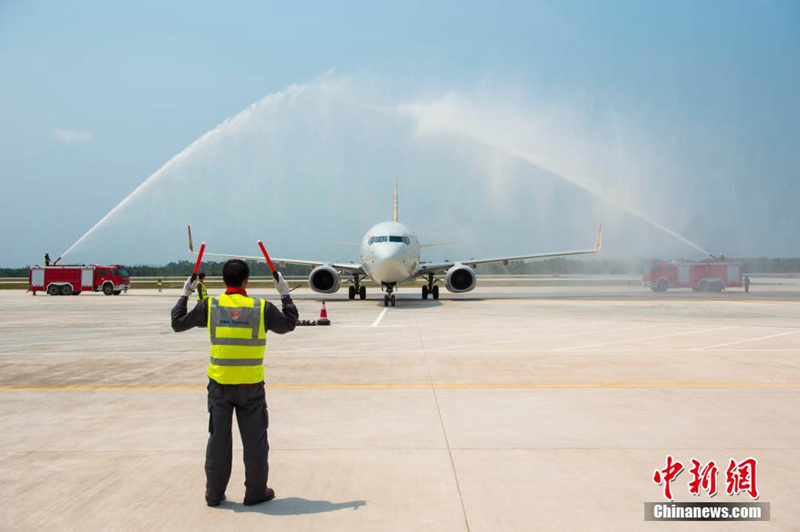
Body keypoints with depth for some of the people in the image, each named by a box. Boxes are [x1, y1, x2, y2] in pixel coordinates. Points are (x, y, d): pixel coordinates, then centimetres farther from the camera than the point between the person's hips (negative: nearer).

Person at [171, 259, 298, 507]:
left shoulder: (209, 306, -5)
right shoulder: (261, 308, -7)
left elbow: (178, 324, 7)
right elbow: (288, 324, 9)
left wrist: (184, 295, 20)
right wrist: (285, 294, 19)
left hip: (219, 384, 2)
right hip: (251, 385, -1)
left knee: (219, 439, 12)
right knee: (254, 439, 10)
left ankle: (214, 493, 20)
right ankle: (256, 491, 17)